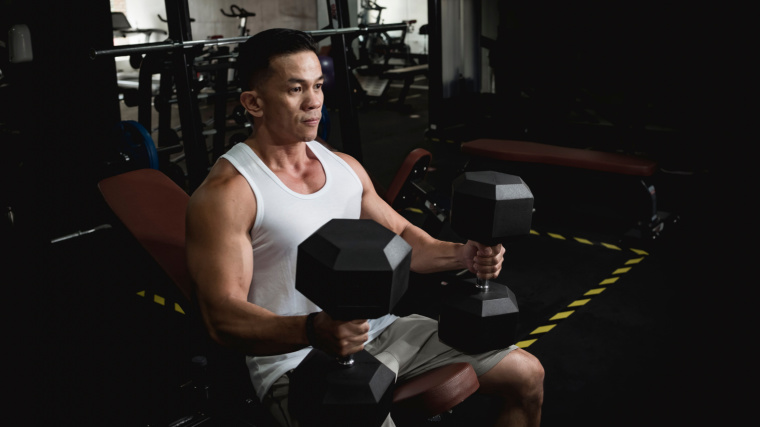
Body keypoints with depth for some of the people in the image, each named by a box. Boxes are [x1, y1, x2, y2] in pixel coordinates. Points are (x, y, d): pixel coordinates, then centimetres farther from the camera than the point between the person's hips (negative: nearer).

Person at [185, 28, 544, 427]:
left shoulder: (344, 166, 9)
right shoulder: (225, 194, -14)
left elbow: (400, 236, 18)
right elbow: (221, 315, -20)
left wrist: (461, 255, -2)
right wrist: (314, 331, -37)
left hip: (381, 329, 7)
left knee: (527, 376, 8)